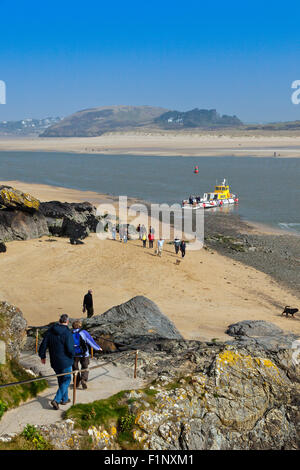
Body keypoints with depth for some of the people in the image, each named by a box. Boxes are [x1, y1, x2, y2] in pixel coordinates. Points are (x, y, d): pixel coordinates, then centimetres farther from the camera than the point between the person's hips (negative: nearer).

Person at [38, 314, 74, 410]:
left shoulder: (50, 331, -1)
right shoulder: (67, 333, -19)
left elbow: (43, 345, 2)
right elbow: (70, 349, -24)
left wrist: (42, 356, 18)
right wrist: (72, 356, -1)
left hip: (54, 362, 6)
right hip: (65, 362, -6)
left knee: (61, 380, 21)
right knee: (66, 380, 7)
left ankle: (65, 399, 31)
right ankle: (56, 400, -5)